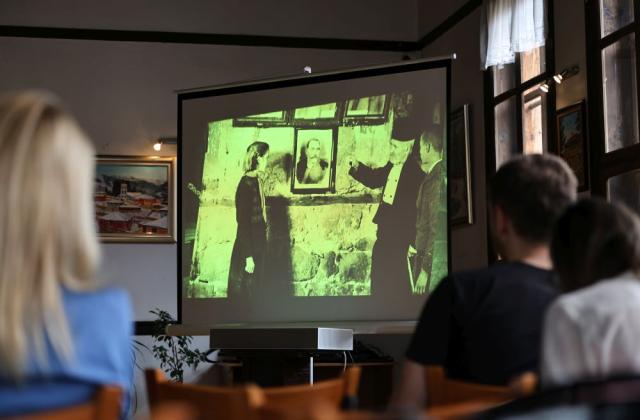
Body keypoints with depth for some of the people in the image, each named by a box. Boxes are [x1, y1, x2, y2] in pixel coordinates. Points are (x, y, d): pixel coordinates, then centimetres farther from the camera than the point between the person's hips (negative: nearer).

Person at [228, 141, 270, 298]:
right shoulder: (247, 184, -18)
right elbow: (243, 223, -20)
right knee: (244, 292, 0)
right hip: (247, 248, -9)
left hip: (258, 245, 9)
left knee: (254, 288, 14)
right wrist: (248, 256, -21)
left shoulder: (256, 181, 9)